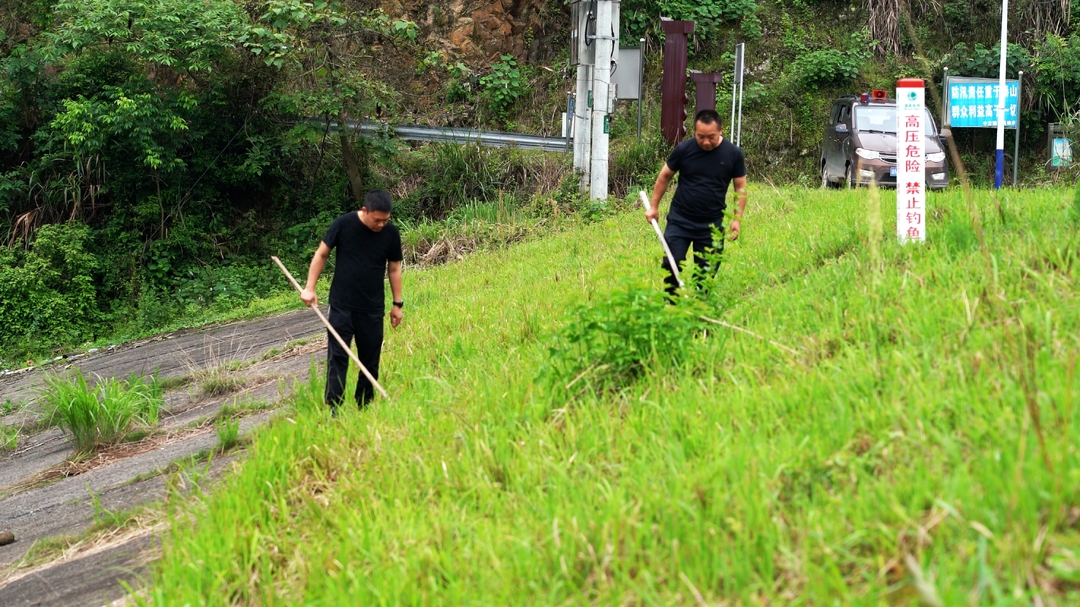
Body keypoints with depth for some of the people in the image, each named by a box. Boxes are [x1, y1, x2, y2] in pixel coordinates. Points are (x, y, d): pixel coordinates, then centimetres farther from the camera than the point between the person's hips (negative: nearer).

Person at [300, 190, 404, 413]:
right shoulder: (343, 224, -10)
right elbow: (321, 254, -1)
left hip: (373, 309, 2)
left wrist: (397, 304, 6)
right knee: (337, 358, -5)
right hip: (342, 307, -2)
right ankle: (333, 410, -5)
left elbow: (394, 269, 7)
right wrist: (310, 288, -6)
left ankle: (364, 407, 19)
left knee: (370, 361, 8)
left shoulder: (391, 233, -4)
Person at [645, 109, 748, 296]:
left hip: (712, 224, 0)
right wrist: (654, 206, 5)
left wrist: (738, 219, -4)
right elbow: (664, 177, 5)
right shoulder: (684, 149, -8)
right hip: (679, 221, 0)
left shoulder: (733, 154, -7)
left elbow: (740, 187, 3)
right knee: (671, 265, -5)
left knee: (706, 271, 6)